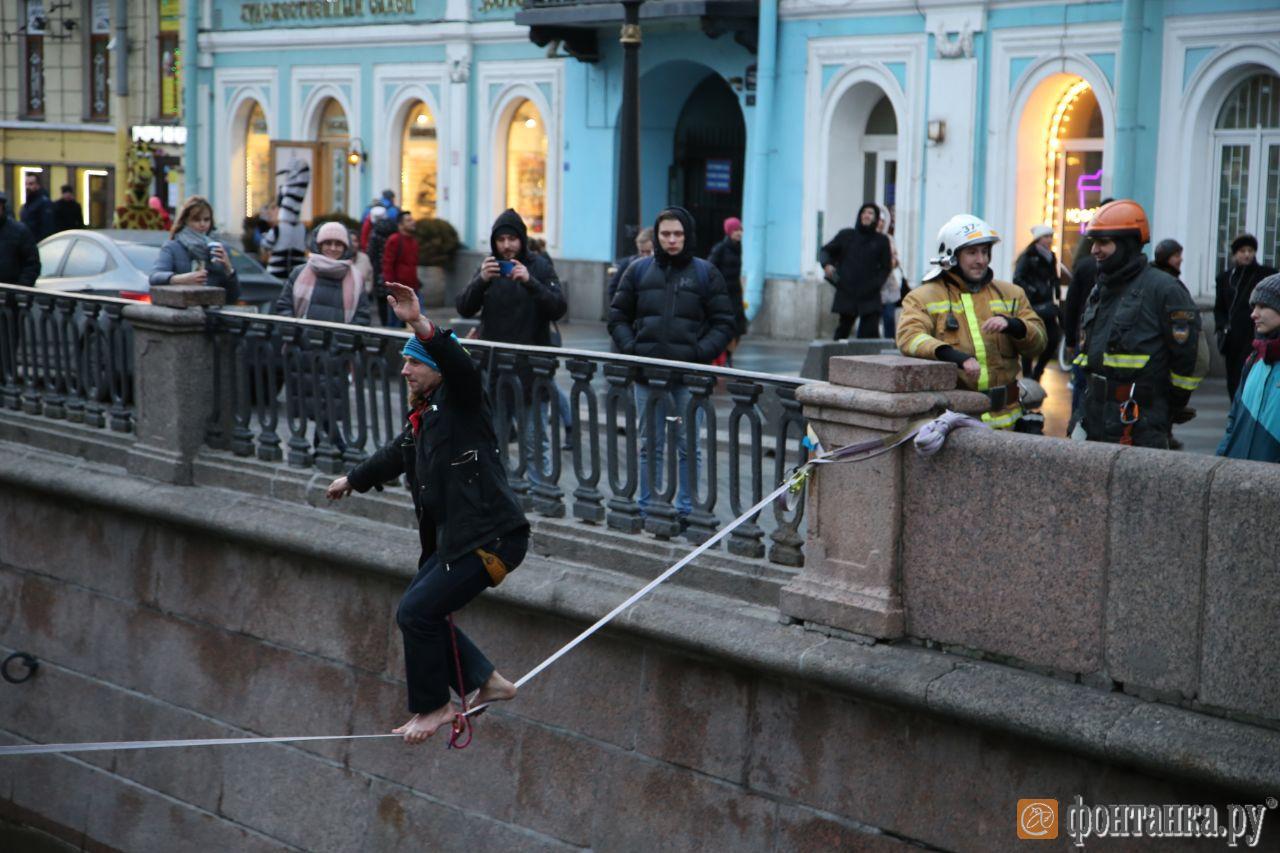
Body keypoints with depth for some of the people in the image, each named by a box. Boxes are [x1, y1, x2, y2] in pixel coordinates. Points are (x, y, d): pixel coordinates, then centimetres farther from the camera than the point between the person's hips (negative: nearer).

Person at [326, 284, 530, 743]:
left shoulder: (461, 402, -9)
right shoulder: (424, 418, 17)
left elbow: (460, 366, -32)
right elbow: (395, 455, 36)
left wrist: (420, 325, -46)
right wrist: (352, 480, 51)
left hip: (491, 538, -10)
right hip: (455, 538, 10)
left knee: (417, 613, -10)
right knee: (418, 611, 9)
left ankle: (432, 707, 6)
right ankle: (486, 682, 19)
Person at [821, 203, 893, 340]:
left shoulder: (881, 241, 8)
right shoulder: (846, 235, 8)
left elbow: (886, 267, 10)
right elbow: (826, 251, 13)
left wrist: (875, 284, -6)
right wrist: (827, 264, -9)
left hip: (869, 297, -1)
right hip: (847, 294, 1)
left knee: (870, 333, -10)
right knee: (843, 329, 5)